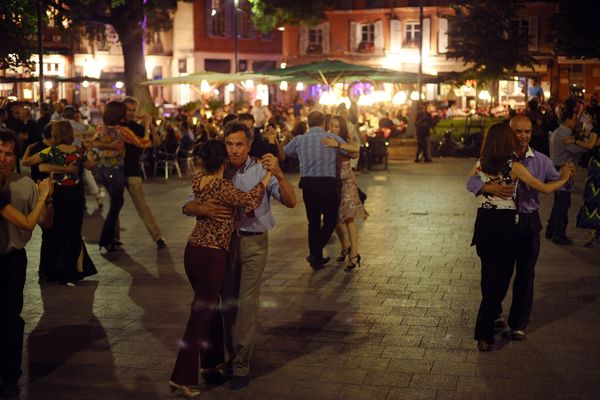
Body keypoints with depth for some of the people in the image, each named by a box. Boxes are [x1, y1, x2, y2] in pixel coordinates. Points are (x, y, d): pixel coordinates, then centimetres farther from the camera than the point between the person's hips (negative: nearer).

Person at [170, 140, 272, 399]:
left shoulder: (197, 180, 4)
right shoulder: (222, 186, -19)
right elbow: (249, 200, -27)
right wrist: (269, 174, -16)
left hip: (192, 251, 8)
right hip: (212, 257, -8)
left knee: (208, 307, 23)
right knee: (200, 316, 0)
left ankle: (212, 360, 38)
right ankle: (182, 378, 3)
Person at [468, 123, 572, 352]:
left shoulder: (481, 165, 3)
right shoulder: (514, 167, -12)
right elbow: (545, 189, -5)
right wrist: (564, 178, 12)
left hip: (484, 221, 5)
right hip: (506, 223, -5)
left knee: (489, 274, 21)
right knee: (500, 277, 2)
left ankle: (493, 314, 39)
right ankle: (484, 334, 0)